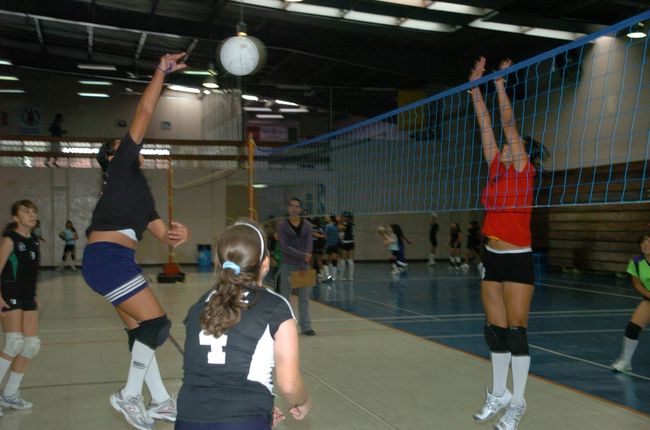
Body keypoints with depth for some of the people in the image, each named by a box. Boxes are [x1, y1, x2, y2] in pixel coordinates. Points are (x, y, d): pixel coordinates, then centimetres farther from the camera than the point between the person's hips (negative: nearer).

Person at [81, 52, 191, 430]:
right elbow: (144, 114, -4)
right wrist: (163, 72, -3)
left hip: (115, 261, 9)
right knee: (157, 323, -9)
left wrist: (178, 234, -9)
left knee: (141, 331, 11)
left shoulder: (141, 193, 25)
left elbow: (163, 234, 14)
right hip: (107, 258, -9)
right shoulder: (121, 169, 3)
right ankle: (130, 394, 1)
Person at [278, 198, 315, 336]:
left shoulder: (307, 225, 6)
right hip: (288, 266, -2)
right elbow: (284, 247, -11)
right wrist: (302, 255, -18)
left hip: (304, 266, 2)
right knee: (284, 297, 4)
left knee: (304, 298, 3)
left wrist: (304, 265, -13)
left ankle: (306, 327, 6)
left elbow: (309, 247, -1)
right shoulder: (282, 225, -2)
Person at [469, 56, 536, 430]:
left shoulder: (524, 170, -5)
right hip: (492, 258, 7)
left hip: (518, 260, -7)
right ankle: (499, 394, 23)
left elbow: (508, 123, -10)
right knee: (496, 329, 11)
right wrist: (476, 86, 9)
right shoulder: (496, 168, 11)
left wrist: (500, 83, -7)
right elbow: (485, 123, 10)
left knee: (516, 331, -3)